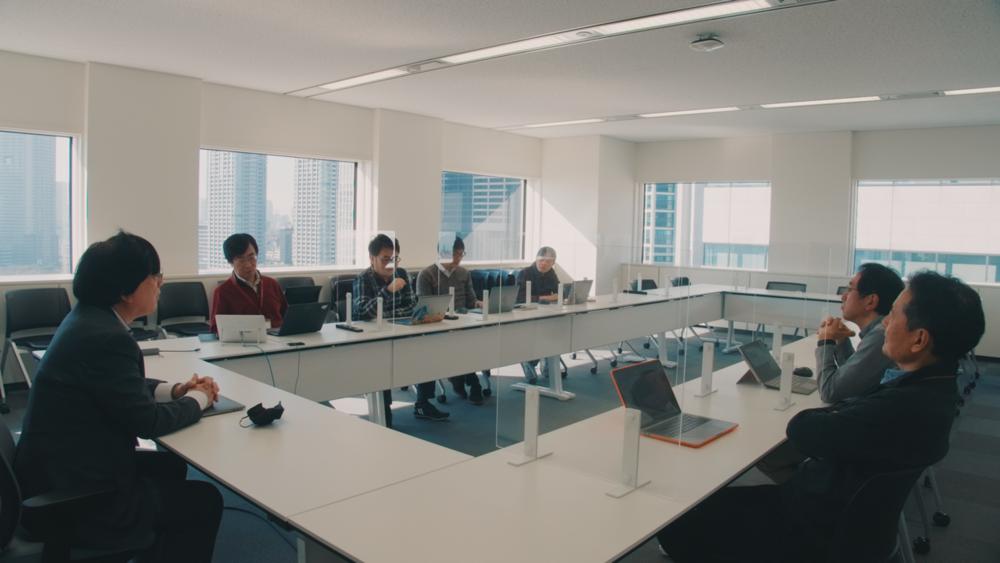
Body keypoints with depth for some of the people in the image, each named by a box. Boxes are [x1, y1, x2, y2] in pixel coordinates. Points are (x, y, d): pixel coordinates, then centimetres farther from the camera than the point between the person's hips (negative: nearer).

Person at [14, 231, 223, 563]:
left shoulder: (89, 319, 4)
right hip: (72, 500, -10)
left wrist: (175, 390, 2)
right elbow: (146, 421, -20)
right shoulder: (105, 337, -27)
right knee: (205, 501, 3)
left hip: (57, 473, 10)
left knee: (170, 466, 25)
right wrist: (197, 399, -4)